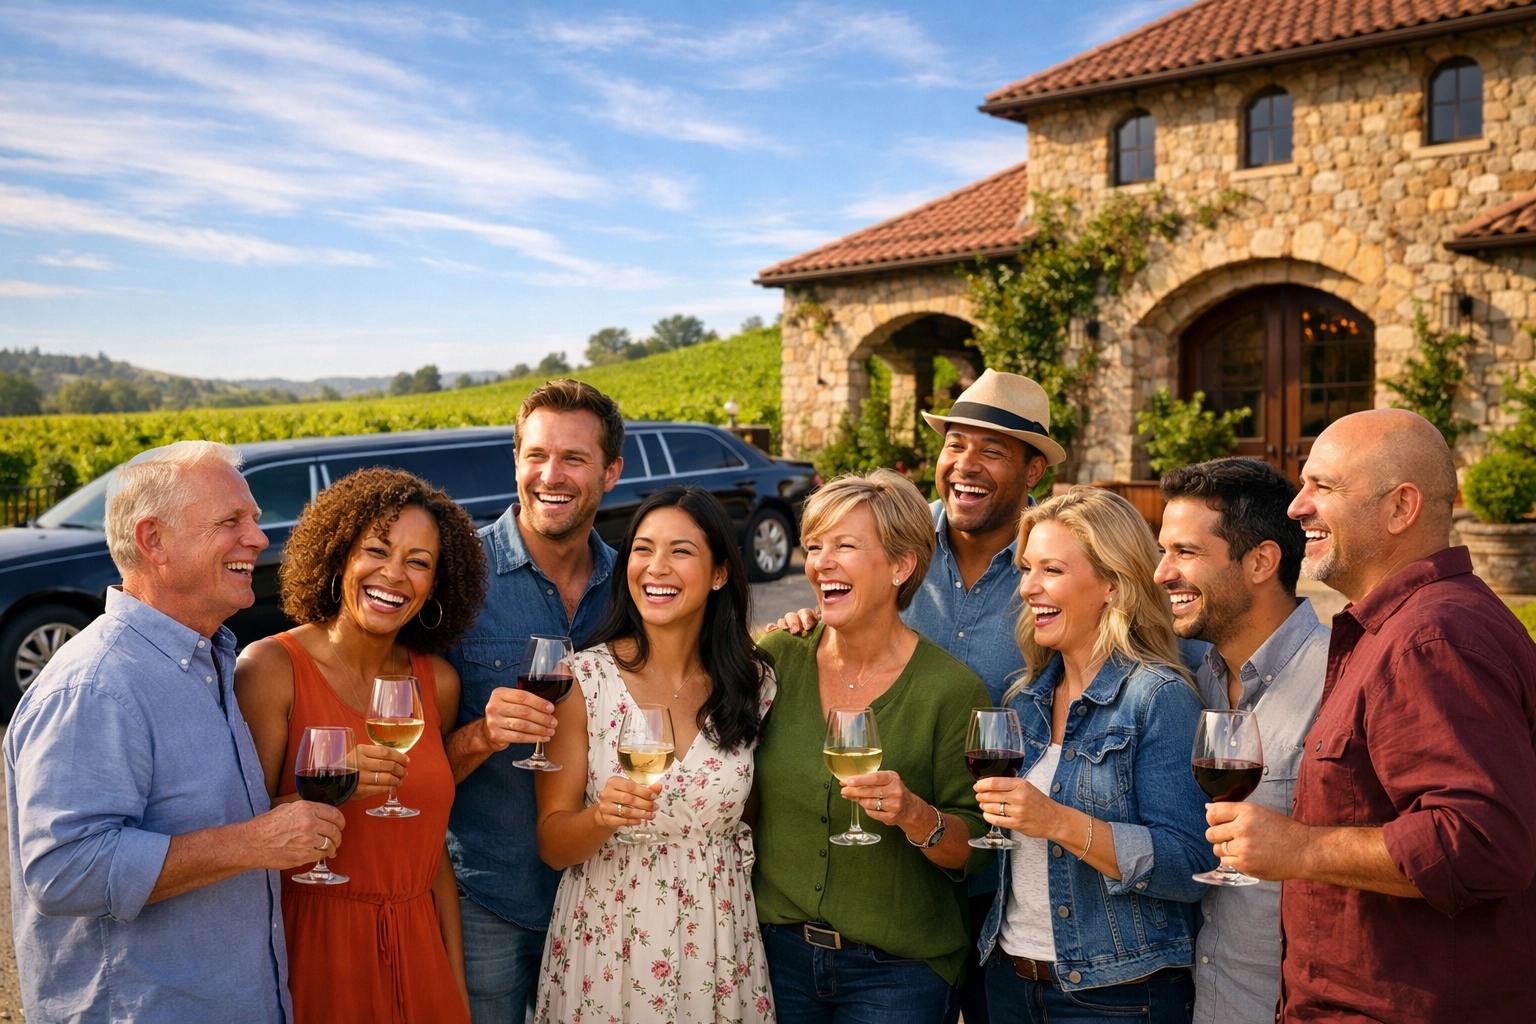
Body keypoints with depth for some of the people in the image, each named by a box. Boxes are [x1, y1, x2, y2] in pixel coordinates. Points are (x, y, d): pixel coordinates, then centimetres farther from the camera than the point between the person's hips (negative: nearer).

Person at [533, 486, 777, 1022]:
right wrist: (602, 816, -26)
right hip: (605, 947, -2)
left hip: (718, 949, 2)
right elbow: (552, 845, -10)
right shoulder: (583, 678, -12)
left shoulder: (753, 682, -5)